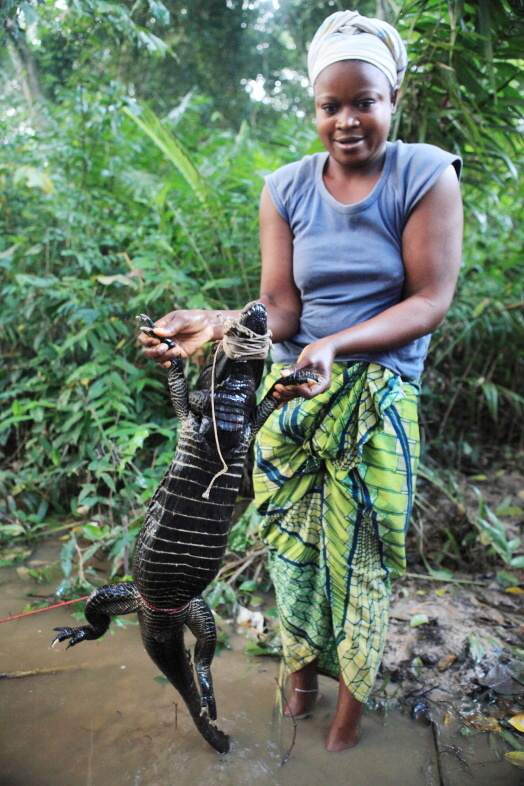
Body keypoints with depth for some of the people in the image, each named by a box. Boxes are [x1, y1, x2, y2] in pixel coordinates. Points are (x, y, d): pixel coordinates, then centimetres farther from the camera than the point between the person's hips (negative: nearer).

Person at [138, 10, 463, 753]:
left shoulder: (425, 176, -6)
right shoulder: (287, 188, 1)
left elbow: (430, 301, -11)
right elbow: (279, 309, -3)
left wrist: (335, 345, -25)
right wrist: (219, 327, -24)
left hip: (378, 396, -2)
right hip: (293, 393, 3)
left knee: (360, 549, 6)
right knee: (292, 537, 12)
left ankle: (353, 698, 32)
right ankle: (302, 664, 40)